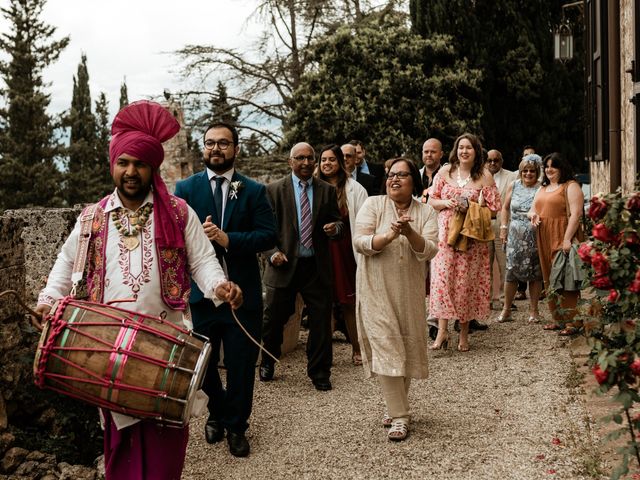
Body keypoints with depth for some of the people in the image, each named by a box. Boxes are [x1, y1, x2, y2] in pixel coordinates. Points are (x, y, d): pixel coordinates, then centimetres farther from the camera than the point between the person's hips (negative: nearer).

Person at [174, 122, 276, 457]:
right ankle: (217, 413, 41)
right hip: (199, 291, 1)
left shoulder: (254, 190, 2)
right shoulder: (185, 188, 3)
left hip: (243, 291, -1)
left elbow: (269, 235, -8)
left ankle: (236, 427, 28)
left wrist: (228, 238, -20)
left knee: (241, 365, 8)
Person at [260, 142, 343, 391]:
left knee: (321, 320, 2)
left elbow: (336, 221, 13)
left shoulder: (327, 190, 8)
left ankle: (319, 372, 16)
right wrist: (273, 252, -14)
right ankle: (267, 363, 33)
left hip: (317, 267, 2)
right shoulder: (274, 190, 1)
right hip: (284, 265, -1)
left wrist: (335, 227, -11)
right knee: (273, 318, 9)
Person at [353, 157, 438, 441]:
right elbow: (360, 242, -11)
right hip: (376, 290, -2)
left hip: (409, 291, 3)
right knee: (386, 348, -8)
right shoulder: (373, 205, -2)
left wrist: (409, 233, -26)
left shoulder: (426, 212, 3)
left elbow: (429, 251, -8)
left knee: (406, 348, 10)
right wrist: (389, 235, -26)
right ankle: (399, 416, -3)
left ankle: (396, 406, 30)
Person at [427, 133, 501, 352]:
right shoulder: (445, 172, 6)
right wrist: (447, 203, -10)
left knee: (466, 281, 2)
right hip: (445, 233, 1)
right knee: (442, 278, -9)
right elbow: (432, 201, 9)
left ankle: (464, 332, 13)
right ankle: (442, 330, -7)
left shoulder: (484, 176, 2)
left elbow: (494, 208, 1)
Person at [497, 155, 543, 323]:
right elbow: (505, 207, 14)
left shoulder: (541, 189, -2)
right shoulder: (514, 186, 7)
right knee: (511, 271, 0)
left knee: (535, 273, 6)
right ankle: (506, 309, 11)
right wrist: (504, 227, 7)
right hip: (515, 236, 2)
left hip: (535, 237, -2)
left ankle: (533, 310, 16)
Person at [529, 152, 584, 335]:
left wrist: (567, 239, -22)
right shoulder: (543, 188, 20)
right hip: (544, 238, 8)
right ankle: (558, 319, 15)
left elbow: (576, 214, -14)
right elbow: (533, 209, 23)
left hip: (562, 238, -8)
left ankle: (572, 321, -6)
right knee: (549, 280, 8)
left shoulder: (571, 186, -4)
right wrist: (532, 214, -3)